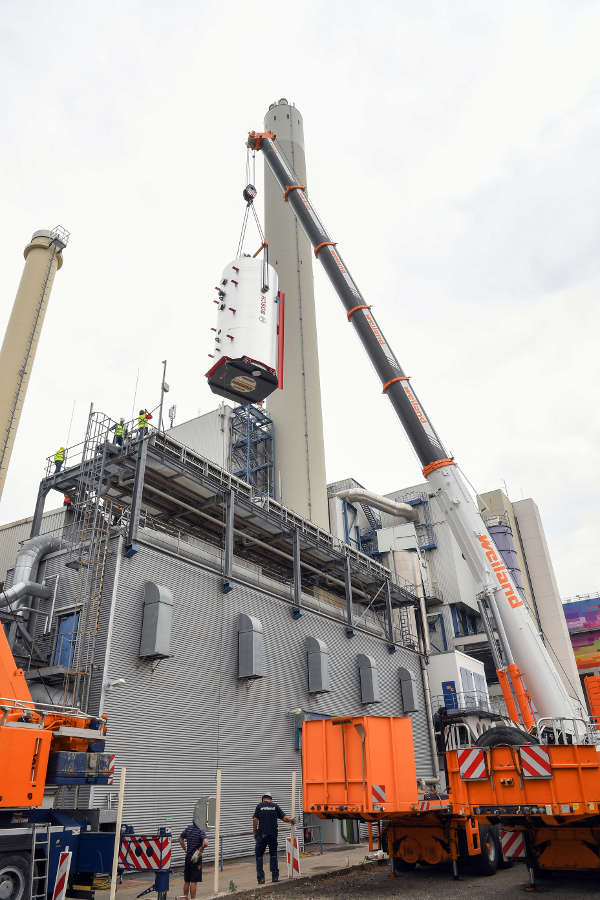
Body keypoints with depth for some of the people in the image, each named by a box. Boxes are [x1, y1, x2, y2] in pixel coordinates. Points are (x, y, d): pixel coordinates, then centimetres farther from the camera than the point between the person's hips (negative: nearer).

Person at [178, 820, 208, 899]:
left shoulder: (188, 828, 3)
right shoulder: (201, 831, -19)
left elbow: (180, 838, 17)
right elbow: (206, 843, -33)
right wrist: (200, 850, -17)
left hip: (187, 857, 7)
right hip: (196, 859, -7)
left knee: (186, 881, 18)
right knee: (193, 882, 2)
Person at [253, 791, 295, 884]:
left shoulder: (260, 806, 4)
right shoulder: (275, 806, 7)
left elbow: (255, 820, -4)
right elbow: (284, 818, 2)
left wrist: (255, 832, 5)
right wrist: (291, 820, 18)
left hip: (262, 834, -2)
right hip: (273, 834, 2)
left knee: (259, 855, 8)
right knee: (273, 855, 16)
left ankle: (261, 878, 3)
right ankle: (275, 877, 13)